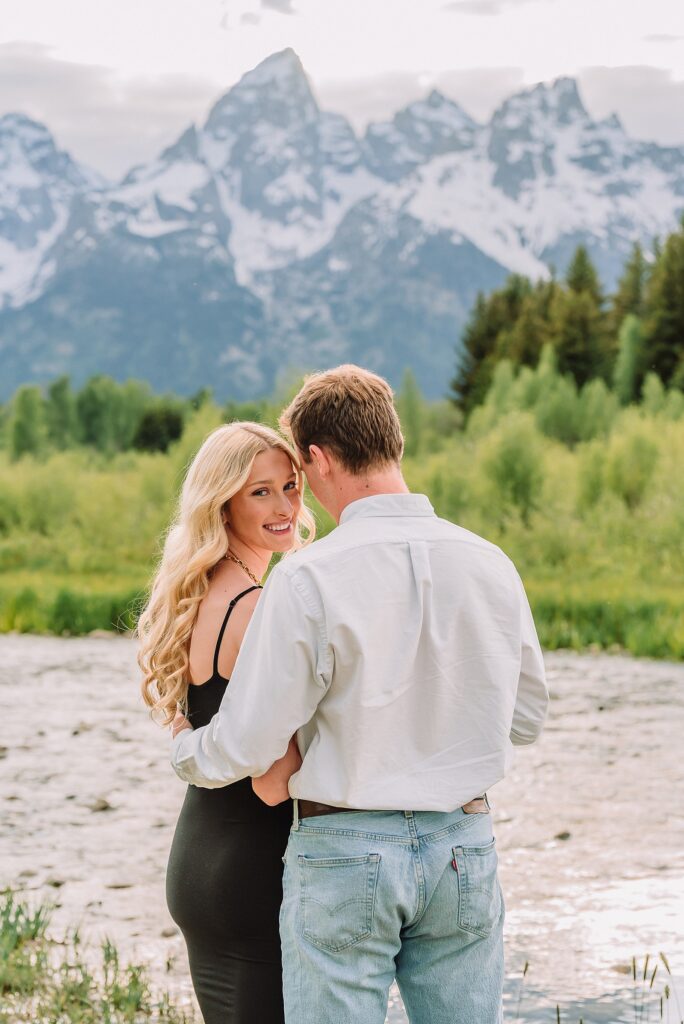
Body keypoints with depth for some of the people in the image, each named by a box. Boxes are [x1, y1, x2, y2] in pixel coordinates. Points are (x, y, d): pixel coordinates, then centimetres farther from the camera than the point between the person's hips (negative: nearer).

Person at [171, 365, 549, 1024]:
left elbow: (248, 743, -10)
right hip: (463, 846, 4)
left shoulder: (309, 578, -14)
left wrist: (183, 747, 11)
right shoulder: (490, 566, 0)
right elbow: (526, 719, 12)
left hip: (345, 852, -4)